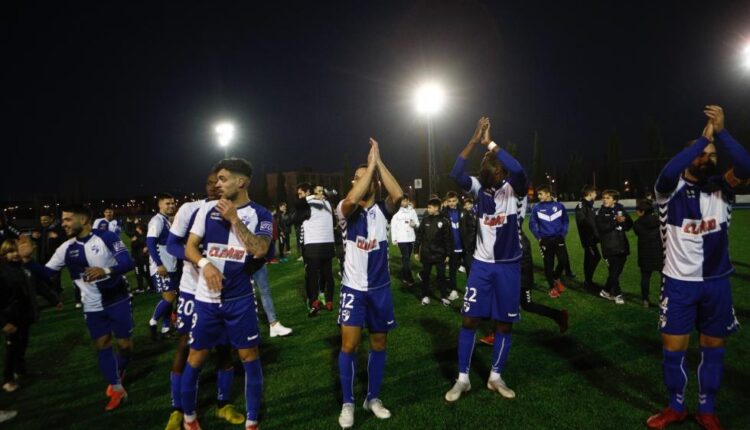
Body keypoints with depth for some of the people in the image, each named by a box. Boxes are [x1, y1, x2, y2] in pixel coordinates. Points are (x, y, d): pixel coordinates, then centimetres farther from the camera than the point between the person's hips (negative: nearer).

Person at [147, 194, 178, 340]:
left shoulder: (169, 221, 15)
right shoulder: (157, 220, -12)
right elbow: (150, 243, -21)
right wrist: (159, 264, -23)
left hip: (171, 266, 9)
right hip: (161, 267, -9)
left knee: (171, 298, 11)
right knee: (169, 297, -10)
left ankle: (165, 328, 20)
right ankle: (153, 322, 11)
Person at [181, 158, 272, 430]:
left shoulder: (259, 214, -4)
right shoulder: (208, 209, 2)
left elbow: (259, 250, -19)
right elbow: (189, 247, 1)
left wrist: (234, 219, -20)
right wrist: (204, 263, -19)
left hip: (240, 299, -1)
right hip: (206, 298, 2)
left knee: (249, 356, 6)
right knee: (196, 357, 10)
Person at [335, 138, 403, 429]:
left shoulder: (382, 210, -1)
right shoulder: (345, 211, -6)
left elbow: (398, 195, -23)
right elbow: (352, 200, -31)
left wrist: (378, 162, -21)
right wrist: (370, 164, -24)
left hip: (380, 288, 2)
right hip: (353, 288, -2)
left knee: (379, 344, 12)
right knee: (349, 345, -2)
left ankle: (373, 398, 30)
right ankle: (347, 403, 17)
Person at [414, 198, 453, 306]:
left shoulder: (444, 221, -5)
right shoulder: (425, 220, 1)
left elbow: (448, 239, -3)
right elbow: (419, 236, 5)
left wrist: (448, 254, -4)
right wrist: (416, 251, 3)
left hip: (440, 254, -2)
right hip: (426, 254, 2)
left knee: (441, 276, 7)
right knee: (425, 276, 10)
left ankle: (444, 296, 20)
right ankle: (425, 296, 23)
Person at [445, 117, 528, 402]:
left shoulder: (513, 189, -8)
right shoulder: (479, 189, -2)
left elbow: (519, 171, -32)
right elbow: (456, 174, -20)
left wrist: (490, 144, -30)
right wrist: (475, 140, -26)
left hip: (509, 266, -1)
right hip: (482, 264, 2)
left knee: (504, 324, 9)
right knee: (469, 320, 2)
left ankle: (496, 377, 27)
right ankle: (463, 379, 16)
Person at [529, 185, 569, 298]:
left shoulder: (559, 206, -2)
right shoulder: (537, 208, -5)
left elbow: (565, 221, 10)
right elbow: (532, 224, 2)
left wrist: (563, 234, 1)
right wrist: (538, 237, -4)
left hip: (558, 239, 1)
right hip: (545, 240, -1)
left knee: (564, 260, -5)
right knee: (548, 264, 4)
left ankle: (556, 278, 25)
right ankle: (552, 287, 20)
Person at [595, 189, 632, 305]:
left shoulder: (621, 210, 9)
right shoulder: (601, 213, 0)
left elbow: (629, 225, 5)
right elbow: (602, 227, -15)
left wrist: (624, 221, -15)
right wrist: (616, 221, -24)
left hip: (622, 246, 4)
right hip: (610, 247, -4)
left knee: (618, 271, 10)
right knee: (614, 271, -6)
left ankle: (606, 291, 25)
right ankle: (618, 294, 9)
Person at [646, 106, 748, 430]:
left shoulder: (721, 189, 1)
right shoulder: (671, 190, -6)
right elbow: (667, 173, -29)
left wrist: (721, 131, -24)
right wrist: (703, 137, -24)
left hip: (717, 282, 3)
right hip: (679, 283, -2)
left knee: (714, 348, 12)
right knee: (673, 348, 4)